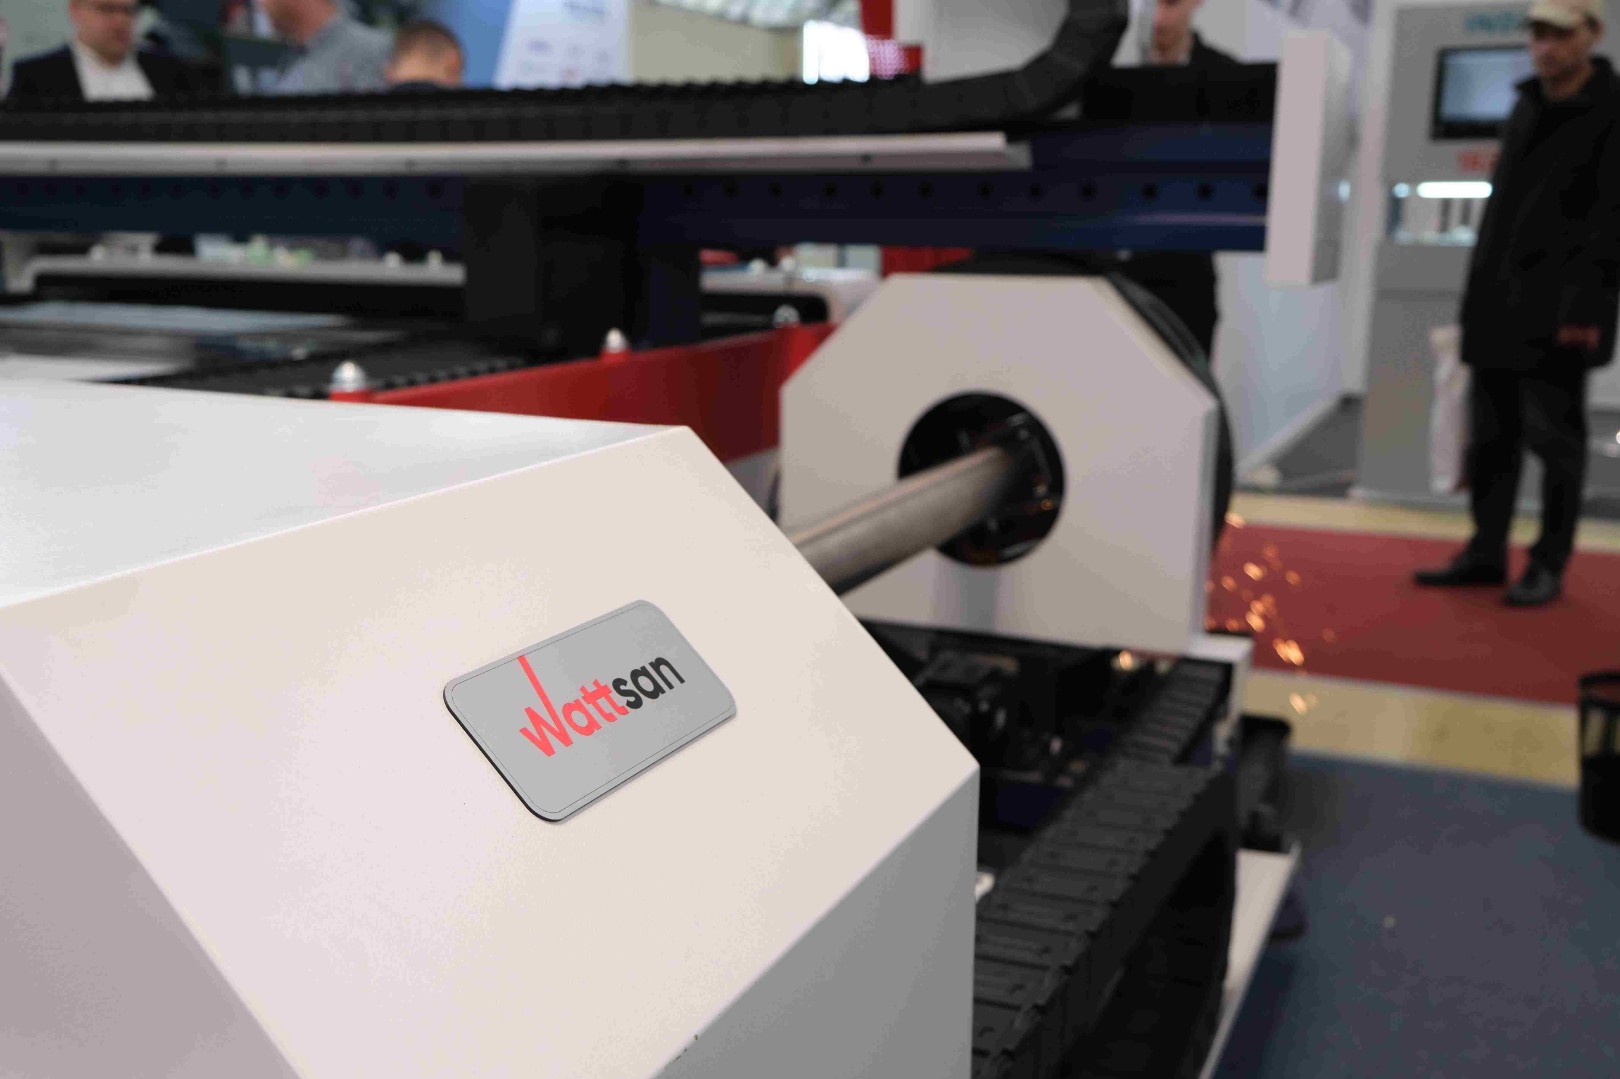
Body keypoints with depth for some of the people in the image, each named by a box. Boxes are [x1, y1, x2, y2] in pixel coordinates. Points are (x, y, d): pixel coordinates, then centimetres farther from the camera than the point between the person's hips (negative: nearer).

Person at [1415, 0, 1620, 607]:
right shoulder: (1527, 107, 16)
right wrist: (1479, 292, 16)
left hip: (1556, 313, -7)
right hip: (1497, 307, 7)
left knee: (1554, 438, -1)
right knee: (1491, 435, 10)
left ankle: (1549, 566, 7)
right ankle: (1486, 553, 18)